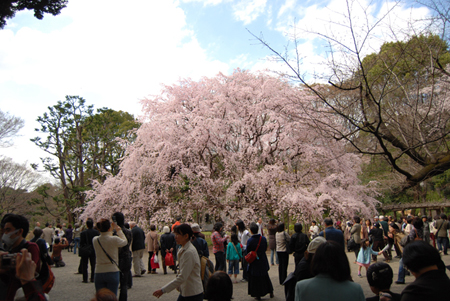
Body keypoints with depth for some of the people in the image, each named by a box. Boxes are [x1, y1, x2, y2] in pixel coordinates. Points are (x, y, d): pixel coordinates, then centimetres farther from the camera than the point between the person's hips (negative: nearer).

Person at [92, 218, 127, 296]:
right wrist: (118, 229, 15)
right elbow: (125, 242, 6)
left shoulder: (95, 240, -3)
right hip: (112, 272, -4)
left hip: (99, 273, 4)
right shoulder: (114, 239, -15)